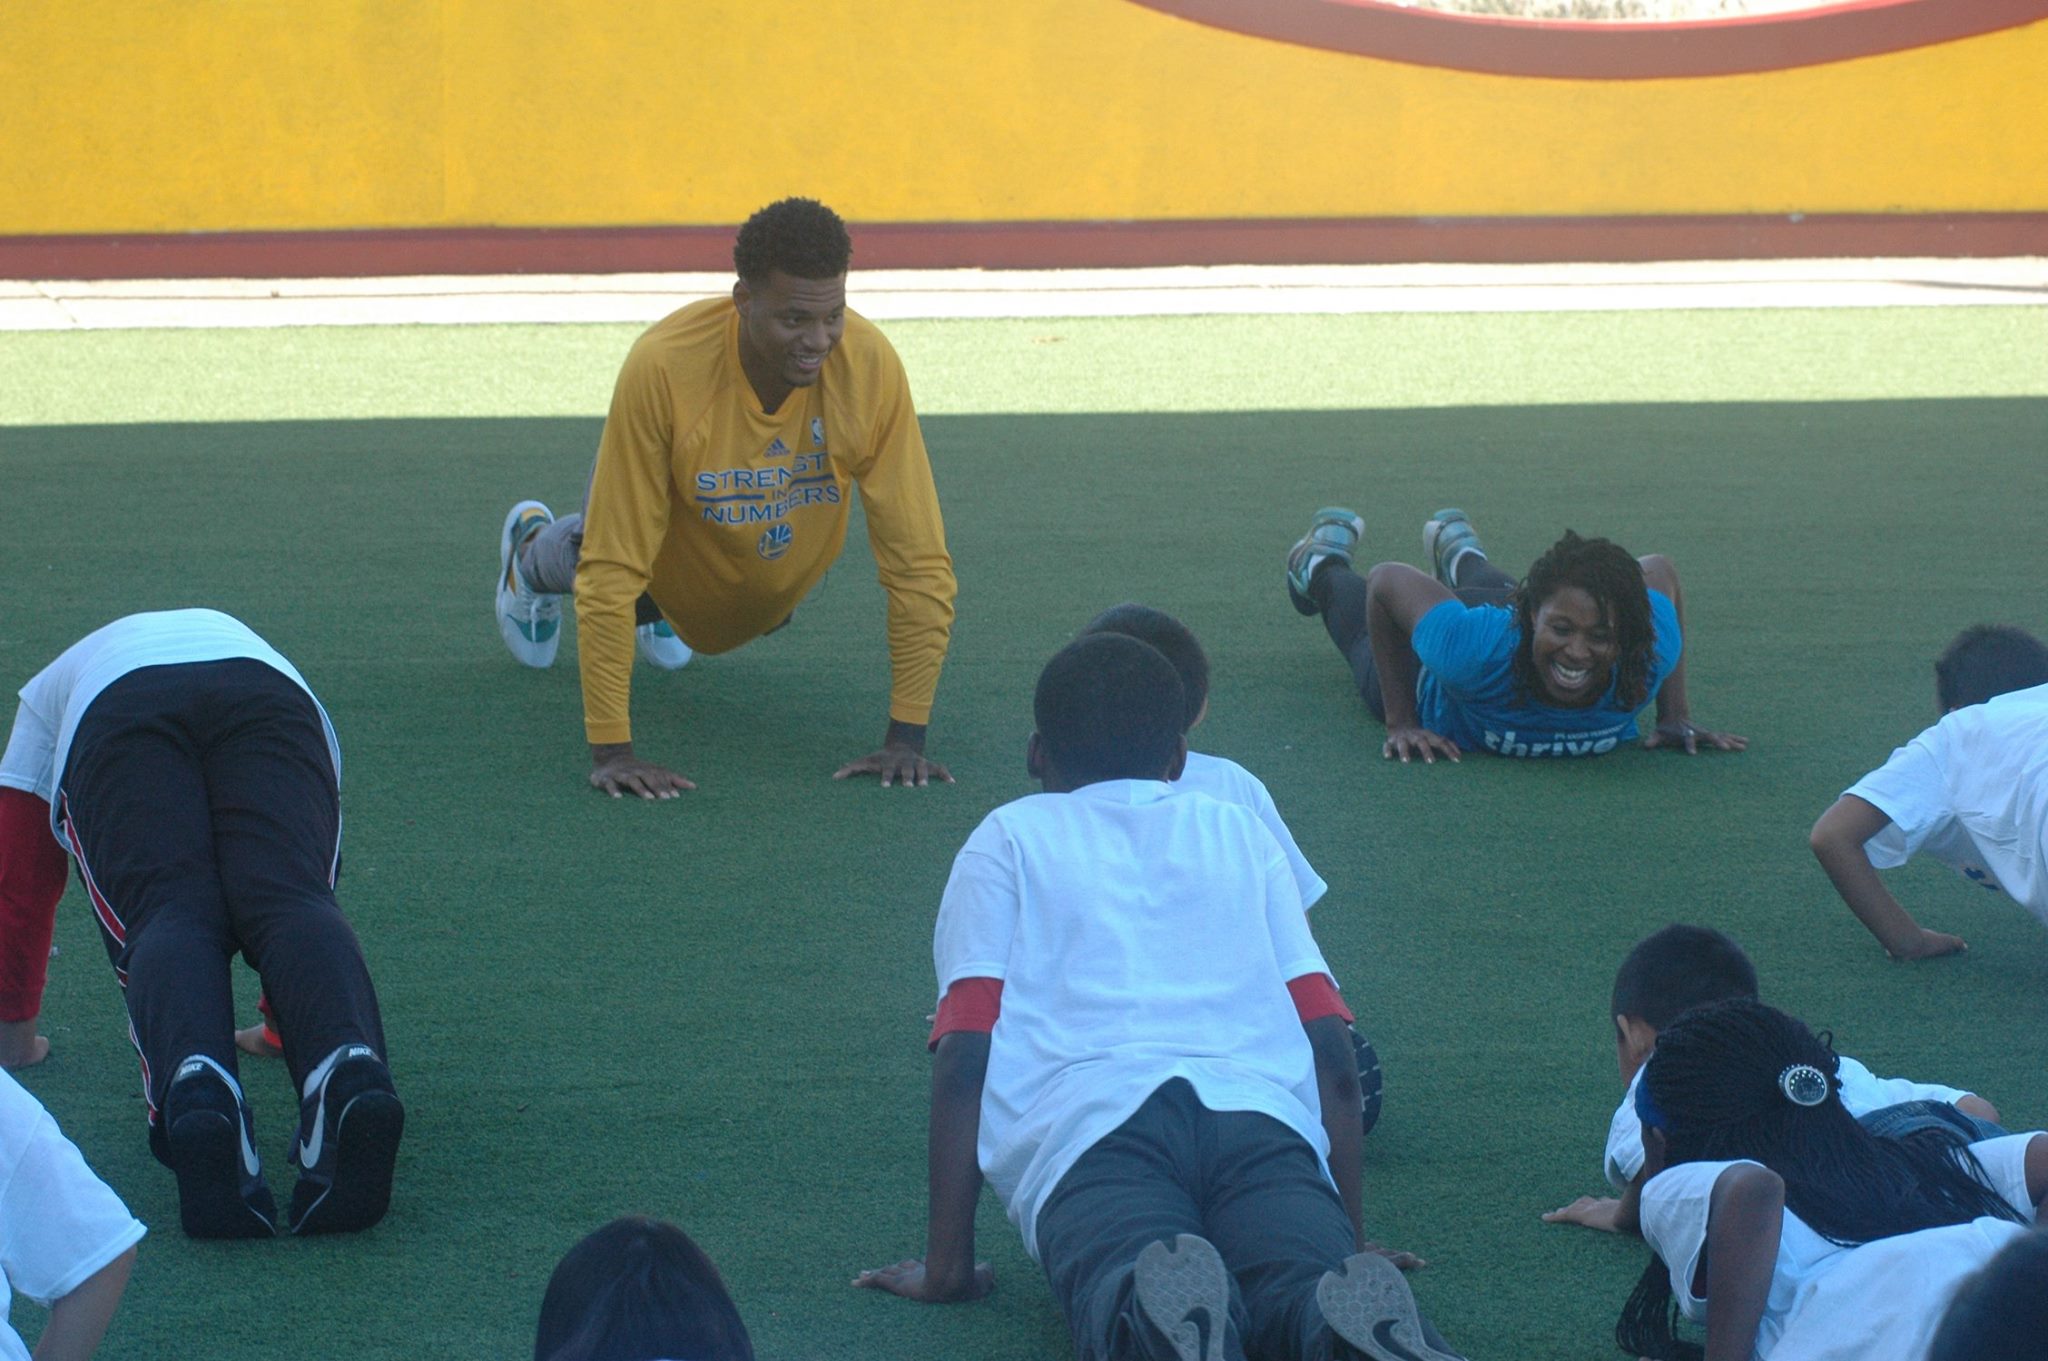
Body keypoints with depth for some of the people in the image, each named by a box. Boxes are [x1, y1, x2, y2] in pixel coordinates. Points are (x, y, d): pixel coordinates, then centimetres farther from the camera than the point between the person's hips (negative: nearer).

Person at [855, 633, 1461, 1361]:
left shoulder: (1009, 840, 28)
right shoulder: (1239, 831, 34)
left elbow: (963, 1055, 15)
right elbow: (1331, 1054, 25)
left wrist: (947, 1265, 15)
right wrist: (1351, 1239, 31)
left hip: (1089, 1123, -2)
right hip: (1261, 1116, 2)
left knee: (1128, 1297, -31)